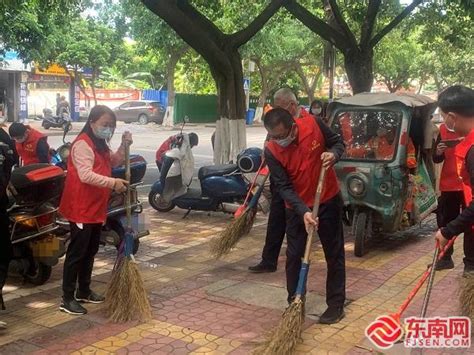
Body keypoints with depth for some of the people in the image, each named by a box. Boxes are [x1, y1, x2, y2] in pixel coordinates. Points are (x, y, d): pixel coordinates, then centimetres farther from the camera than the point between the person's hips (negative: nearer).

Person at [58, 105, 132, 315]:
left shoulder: (100, 144, 13)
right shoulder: (83, 144, -18)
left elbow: (113, 162, 21)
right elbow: (86, 175, -29)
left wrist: (124, 146, 4)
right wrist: (113, 183, -34)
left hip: (97, 207, 10)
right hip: (81, 208, -10)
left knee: (91, 251, 17)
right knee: (77, 252, -5)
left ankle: (84, 291, 29)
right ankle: (67, 299, 3)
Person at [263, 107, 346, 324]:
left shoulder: (313, 125, -18)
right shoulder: (271, 151, -19)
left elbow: (338, 142, -1)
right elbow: (284, 188, -20)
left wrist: (333, 154, -24)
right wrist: (303, 212, -32)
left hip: (328, 200, 0)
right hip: (297, 207, 0)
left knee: (334, 254, 6)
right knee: (294, 256, 4)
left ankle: (336, 304, 17)